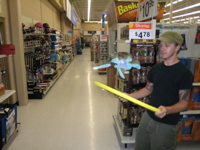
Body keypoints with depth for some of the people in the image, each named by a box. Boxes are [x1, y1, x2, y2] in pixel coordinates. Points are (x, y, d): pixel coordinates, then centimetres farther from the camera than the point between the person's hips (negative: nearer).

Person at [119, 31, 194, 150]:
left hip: (166, 124, -6)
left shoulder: (184, 73, -16)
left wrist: (167, 110, -35)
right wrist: (130, 96, 0)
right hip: (148, 117, 6)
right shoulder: (156, 68, 4)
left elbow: (184, 102, -16)